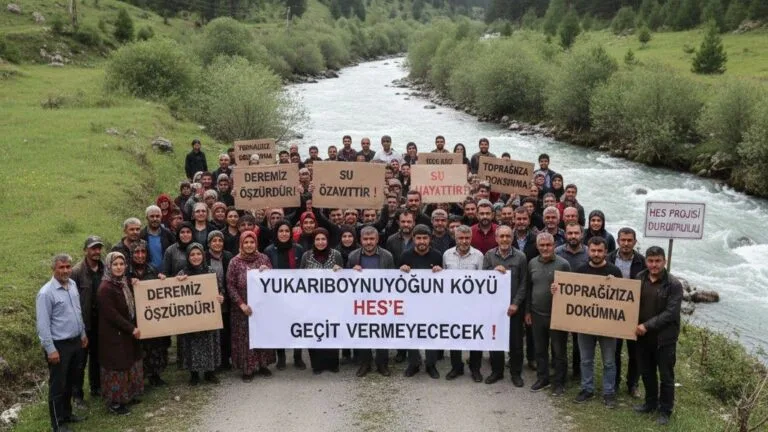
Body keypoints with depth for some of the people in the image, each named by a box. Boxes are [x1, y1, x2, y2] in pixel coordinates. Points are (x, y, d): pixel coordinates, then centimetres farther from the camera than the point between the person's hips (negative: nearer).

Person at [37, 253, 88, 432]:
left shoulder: (73, 285, 4)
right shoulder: (46, 293, -20)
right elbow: (43, 324, -18)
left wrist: (83, 333, 18)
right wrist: (50, 349, -19)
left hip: (75, 342, 7)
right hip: (59, 345, -7)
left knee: (70, 382, 20)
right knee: (58, 385, 5)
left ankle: (66, 413, 37)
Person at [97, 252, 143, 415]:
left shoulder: (123, 283, 7)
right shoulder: (105, 288, -21)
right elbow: (112, 314, -23)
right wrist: (131, 328, -20)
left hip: (127, 332, 9)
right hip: (113, 334, -9)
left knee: (129, 364, 17)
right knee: (117, 366, 0)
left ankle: (126, 396, 30)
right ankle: (114, 402, 11)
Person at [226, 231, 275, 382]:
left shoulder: (263, 258, 3)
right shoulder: (235, 262, -4)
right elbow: (230, 285, -5)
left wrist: (267, 270, -16)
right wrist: (241, 304, -13)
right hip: (243, 307, -2)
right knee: (245, 337, 1)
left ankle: (263, 365, 20)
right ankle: (247, 369, 10)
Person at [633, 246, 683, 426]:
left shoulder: (674, 284, -13)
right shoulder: (639, 278, 2)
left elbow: (670, 313, -17)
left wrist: (647, 325, -21)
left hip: (664, 337, -5)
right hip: (643, 336, 5)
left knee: (666, 376, 7)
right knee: (647, 372, 18)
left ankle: (665, 411, 21)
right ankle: (651, 403, 37)